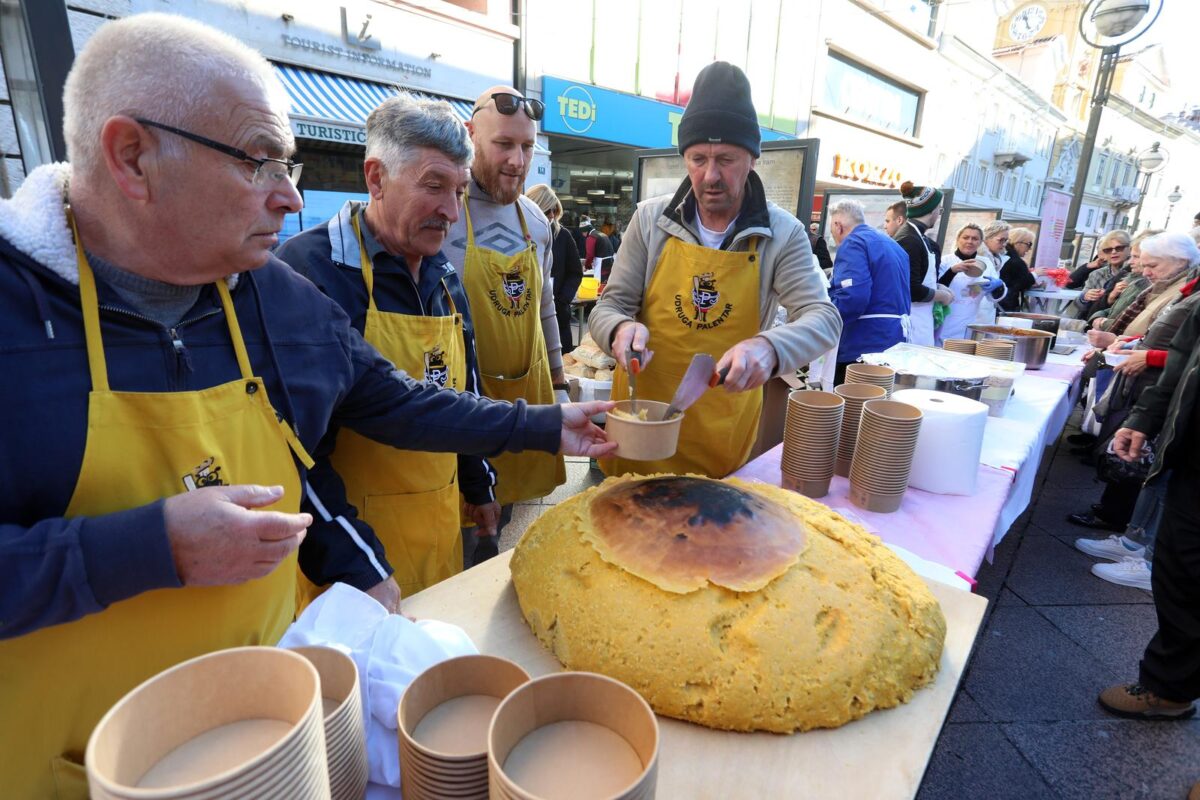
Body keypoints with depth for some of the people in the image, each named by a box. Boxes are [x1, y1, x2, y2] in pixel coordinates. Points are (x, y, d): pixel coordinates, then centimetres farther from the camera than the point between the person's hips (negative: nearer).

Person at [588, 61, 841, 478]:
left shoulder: (783, 233, -6)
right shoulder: (650, 219, -4)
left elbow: (823, 318, -13)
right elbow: (607, 308, -2)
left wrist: (769, 347, -36)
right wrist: (622, 328, -27)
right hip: (640, 424, 1)